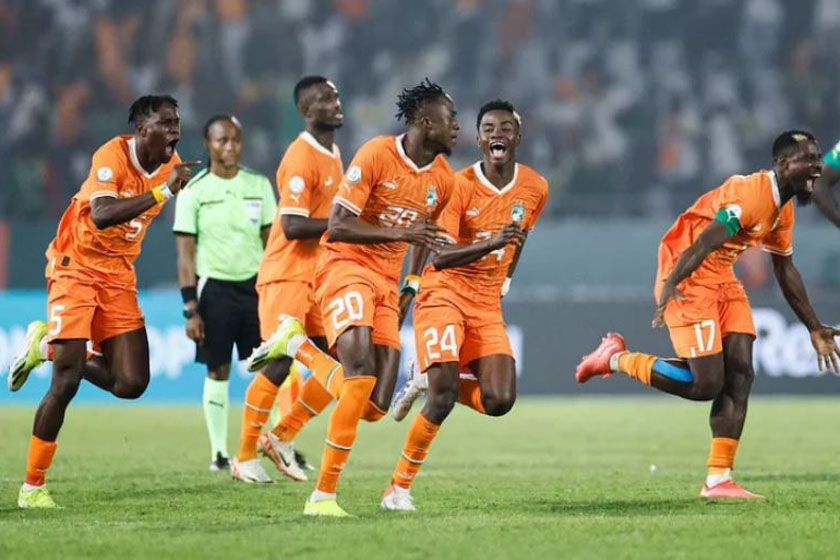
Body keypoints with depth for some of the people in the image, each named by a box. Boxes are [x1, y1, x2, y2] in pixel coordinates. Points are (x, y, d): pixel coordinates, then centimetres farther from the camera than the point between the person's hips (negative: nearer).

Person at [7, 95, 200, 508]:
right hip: (75, 268, -6)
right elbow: (102, 214, -37)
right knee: (67, 382, -12)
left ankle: (48, 347, 20)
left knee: (131, 384, -5)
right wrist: (164, 191, -40)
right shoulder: (112, 156, -20)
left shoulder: (171, 165, 1)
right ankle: (32, 486, 2)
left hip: (118, 275, 6)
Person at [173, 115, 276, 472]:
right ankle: (219, 452, 10)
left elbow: (271, 241, 10)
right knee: (218, 372, 2)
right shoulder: (194, 191, -3)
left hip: (254, 285, 2)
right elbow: (185, 254, -3)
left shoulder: (258, 185, 6)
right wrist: (190, 309, -8)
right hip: (214, 286, -2)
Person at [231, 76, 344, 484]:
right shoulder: (301, 159, -16)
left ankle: (282, 437, 12)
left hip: (320, 276, 9)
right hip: (288, 274, -9)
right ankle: (246, 455, 2)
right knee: (281, 365, -10)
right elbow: (293, 226, -22)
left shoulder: (333, 155, 14)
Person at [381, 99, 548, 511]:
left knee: (499, 400, -12)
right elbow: (440, 257, -22)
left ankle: (429, 383, 16)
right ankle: (399, 486, -5)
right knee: (444, 397, -19)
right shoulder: (460, 185, -13)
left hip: (488, 306, 5)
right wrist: (491, 243, -35)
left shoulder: (535, 188, 1)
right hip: (444, 295, -5)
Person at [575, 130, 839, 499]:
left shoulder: (784, 209, 10)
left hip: (722, 281, 10)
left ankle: (718, 479, 1)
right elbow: (704, 241, -31)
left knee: (740, 375, -1)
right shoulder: (751, 193, -21)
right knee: (706, 383, -13)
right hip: (690, 281, -10)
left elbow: (785, 271, 22)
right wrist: (670, 285, -44)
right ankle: (618, 359, 6)